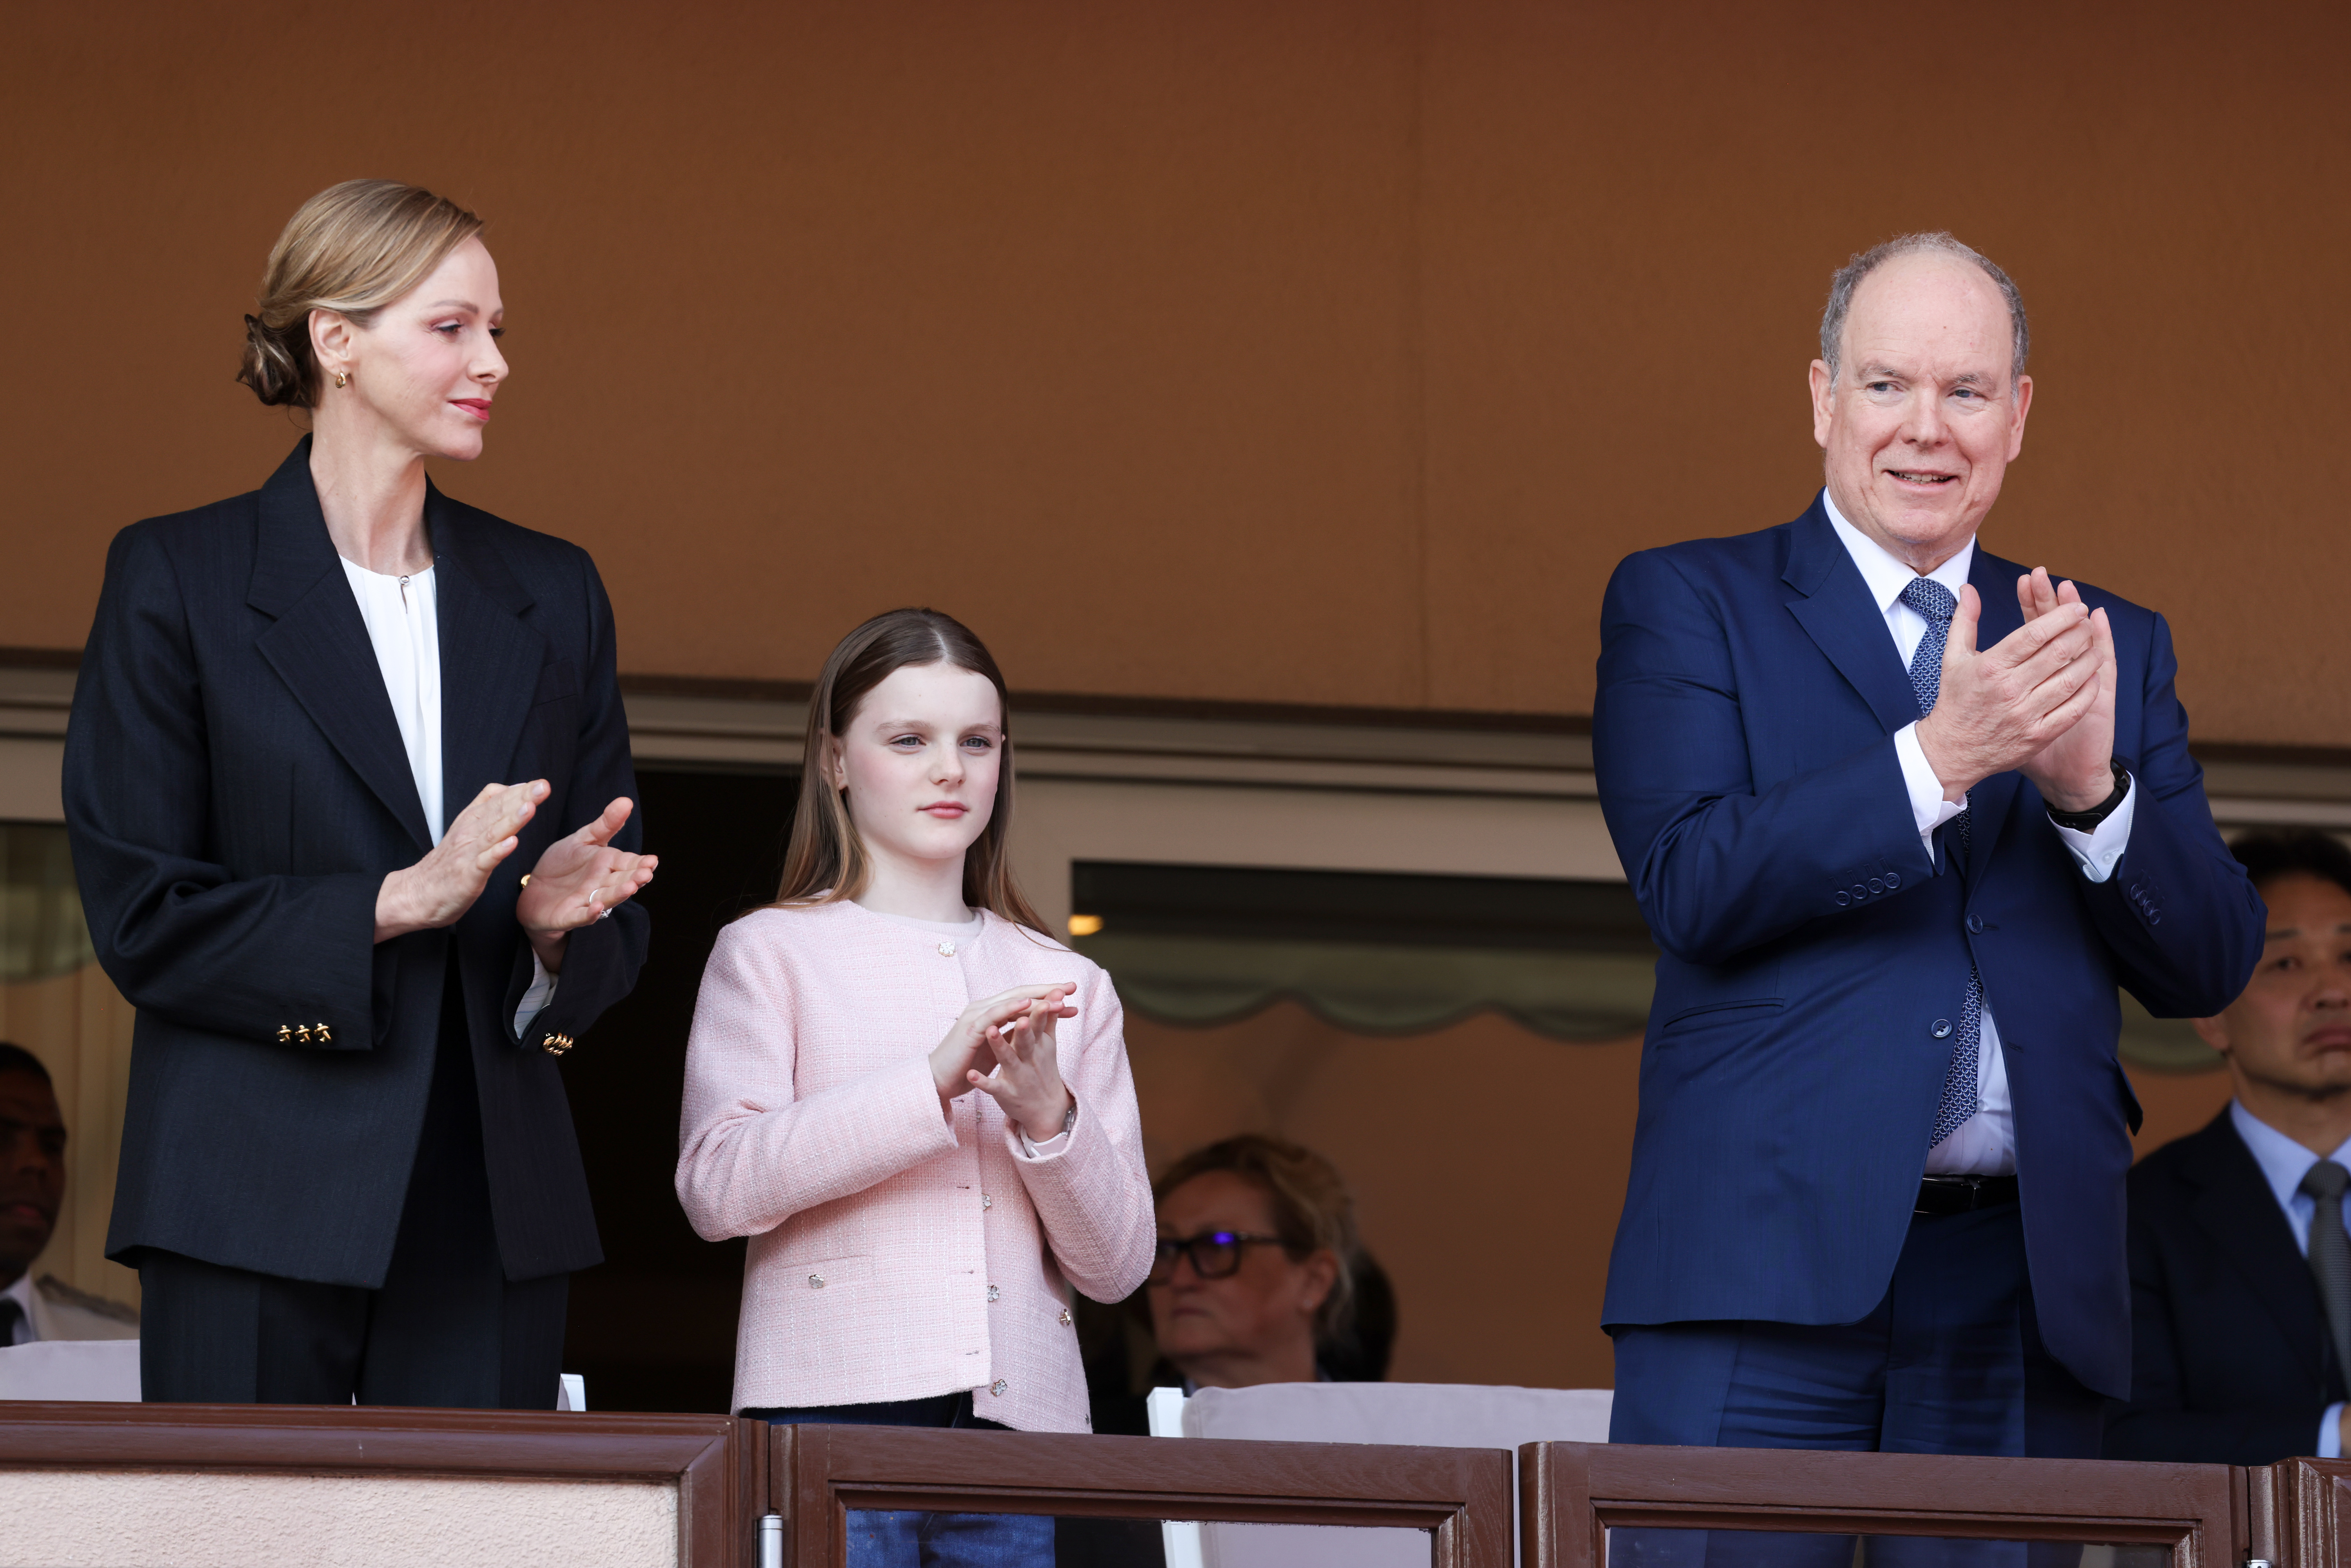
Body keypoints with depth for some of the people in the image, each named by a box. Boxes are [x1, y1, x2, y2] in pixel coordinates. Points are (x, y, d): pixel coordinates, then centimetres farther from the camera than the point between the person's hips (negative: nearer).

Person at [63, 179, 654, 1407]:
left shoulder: (549, 593, 14)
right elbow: (138, 915, -5)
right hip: (259, 1207, -4)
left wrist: (558, 922, -8)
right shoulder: (177, 580, 1)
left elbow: (616, 932, 16)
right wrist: (398, 903, -15)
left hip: (492, 1211, 4)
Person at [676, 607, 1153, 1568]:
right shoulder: (771, 952, 8)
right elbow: (718, 1188, -8)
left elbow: (1116, 1266, 14)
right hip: (836, 1407, -3)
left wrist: (1047, 1117, -5)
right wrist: (930, 1083, -15)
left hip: (1017, 1411, 3)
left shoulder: (1068, 986, 18)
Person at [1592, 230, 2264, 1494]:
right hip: (1769, 1266, -3)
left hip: (2027, 1289, 3)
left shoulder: (2116, 648, 18)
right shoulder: (1686, 606, 8)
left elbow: (2212, 964, 10)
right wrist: (1939, 758, -17)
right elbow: (1691, 884, -7)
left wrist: (2090, 785, -9)